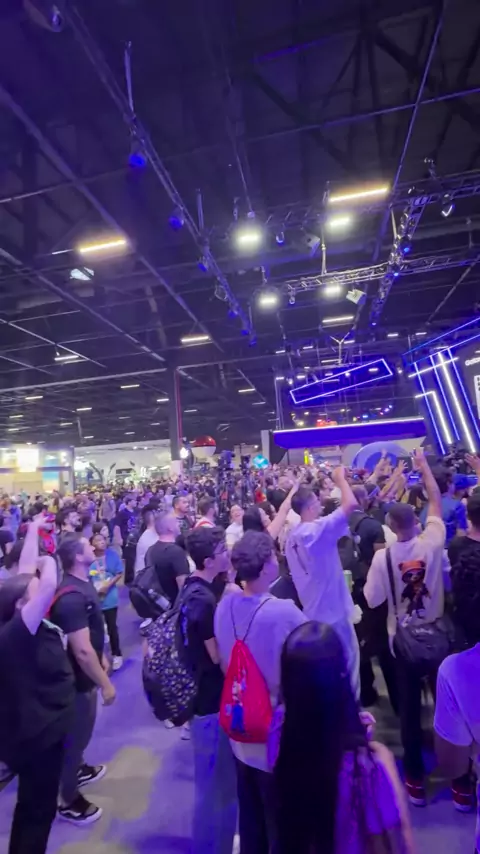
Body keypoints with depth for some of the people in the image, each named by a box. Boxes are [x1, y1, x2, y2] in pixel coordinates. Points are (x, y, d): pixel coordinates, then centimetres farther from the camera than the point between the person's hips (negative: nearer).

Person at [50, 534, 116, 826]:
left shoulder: (83, 582, -3)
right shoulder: (72, 597, -35)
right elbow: (82, 651, -33)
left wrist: (103, 657, 17)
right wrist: (105, 684, -22)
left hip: (85, 673, 9)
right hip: (78, 677, -9)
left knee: (81, 729, 30)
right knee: (76, 733, 13)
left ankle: (78, 769, 54)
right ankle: (69, 800, 36)